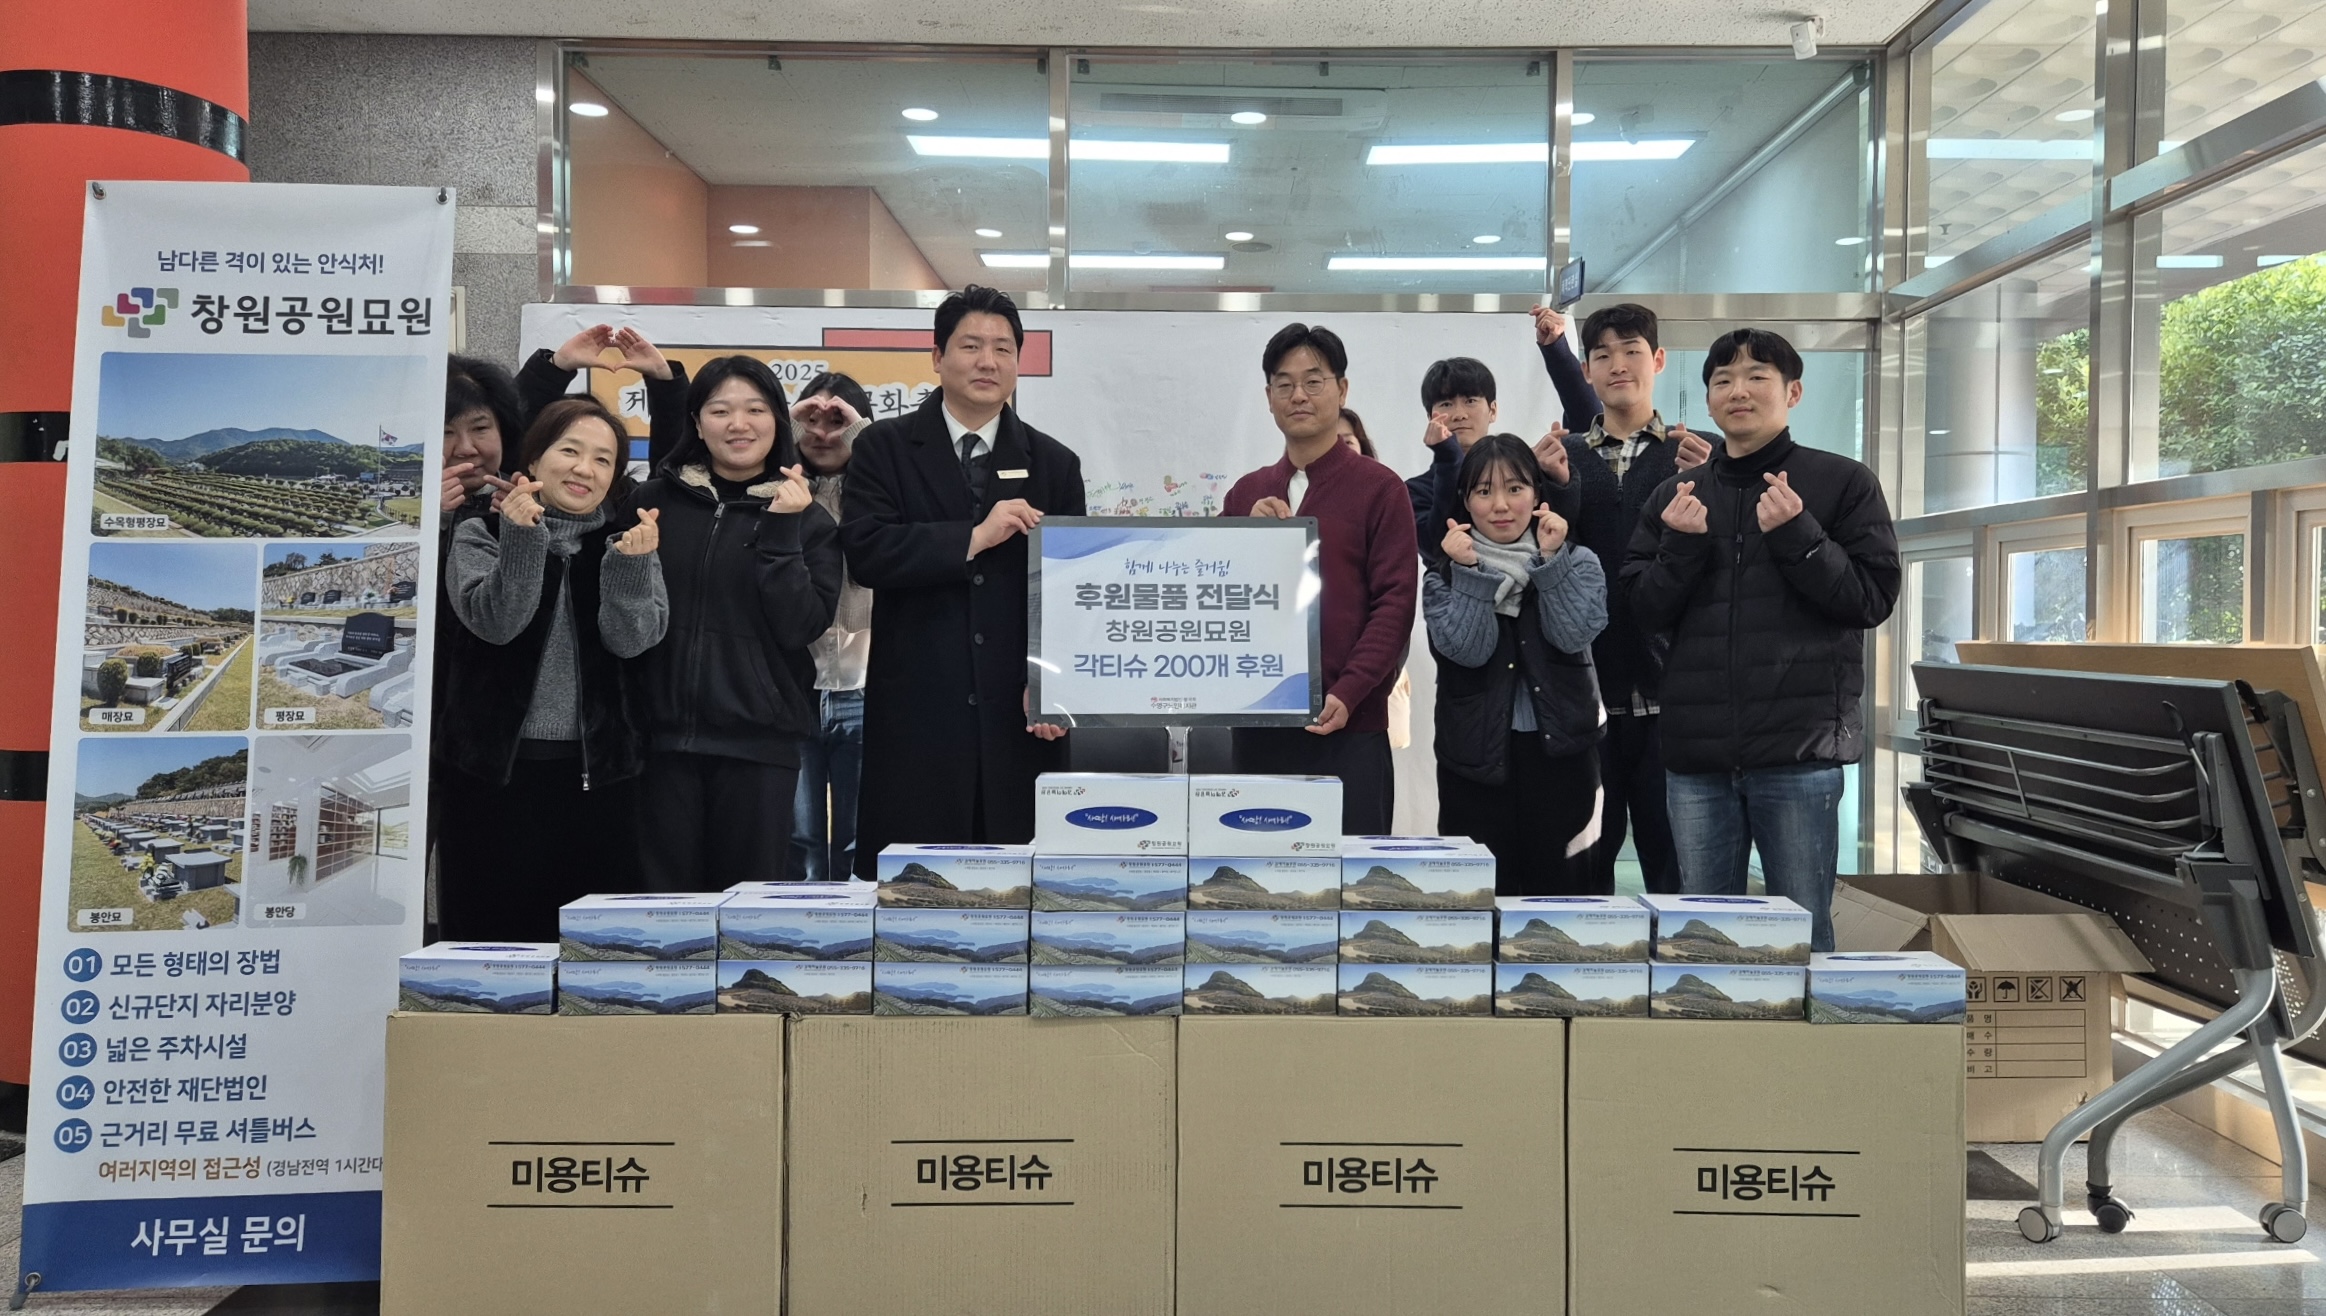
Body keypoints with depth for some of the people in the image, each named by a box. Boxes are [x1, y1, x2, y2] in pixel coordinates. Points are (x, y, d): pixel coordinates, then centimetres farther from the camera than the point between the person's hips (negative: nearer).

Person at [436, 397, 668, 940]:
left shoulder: (630, 541, 8)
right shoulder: (481, 533, 5)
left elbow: (632, 639, -7)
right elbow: (495, 622, -12)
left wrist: (631, 566, -23)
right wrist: (522, 539, -23)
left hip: (599, 769, 1)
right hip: (495, 766, -1)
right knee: (489, 935, 3)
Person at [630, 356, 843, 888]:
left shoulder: (808, 520, 5)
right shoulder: (656, 500, 9)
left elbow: (801, 627, -6)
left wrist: (781, 531, -12)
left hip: (758, 743, -1)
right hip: (662, 733, 1)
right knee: (661, 897, 4)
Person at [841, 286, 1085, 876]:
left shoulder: (1054, 464, 12)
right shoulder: (884, 448, 6)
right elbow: (865, 551, -10)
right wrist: (974, 536, -13)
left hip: (1016, 718, 2)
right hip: (915, 713, -1)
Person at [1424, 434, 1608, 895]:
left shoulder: (1578, 563, 6)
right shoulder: (1445, 575, 4)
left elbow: (1574, 635, -11)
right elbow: (1467, 650, -11)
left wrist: (1551, 560, -15)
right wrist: (1469, 573, -18)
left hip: (1562, 751, 0)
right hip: (1477, 755, 0)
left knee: (1565, 891, 3)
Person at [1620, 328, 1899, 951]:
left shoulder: (1843, 483, 4)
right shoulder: (1675, 494, 13)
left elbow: (1873, 598, -3)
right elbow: (1642, 609, 9)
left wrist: (1795, 536, -14)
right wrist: (1682, 545, -7)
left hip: (1799, 745, -3)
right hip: (1697, 749, 3)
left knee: (1802, 935, 4)